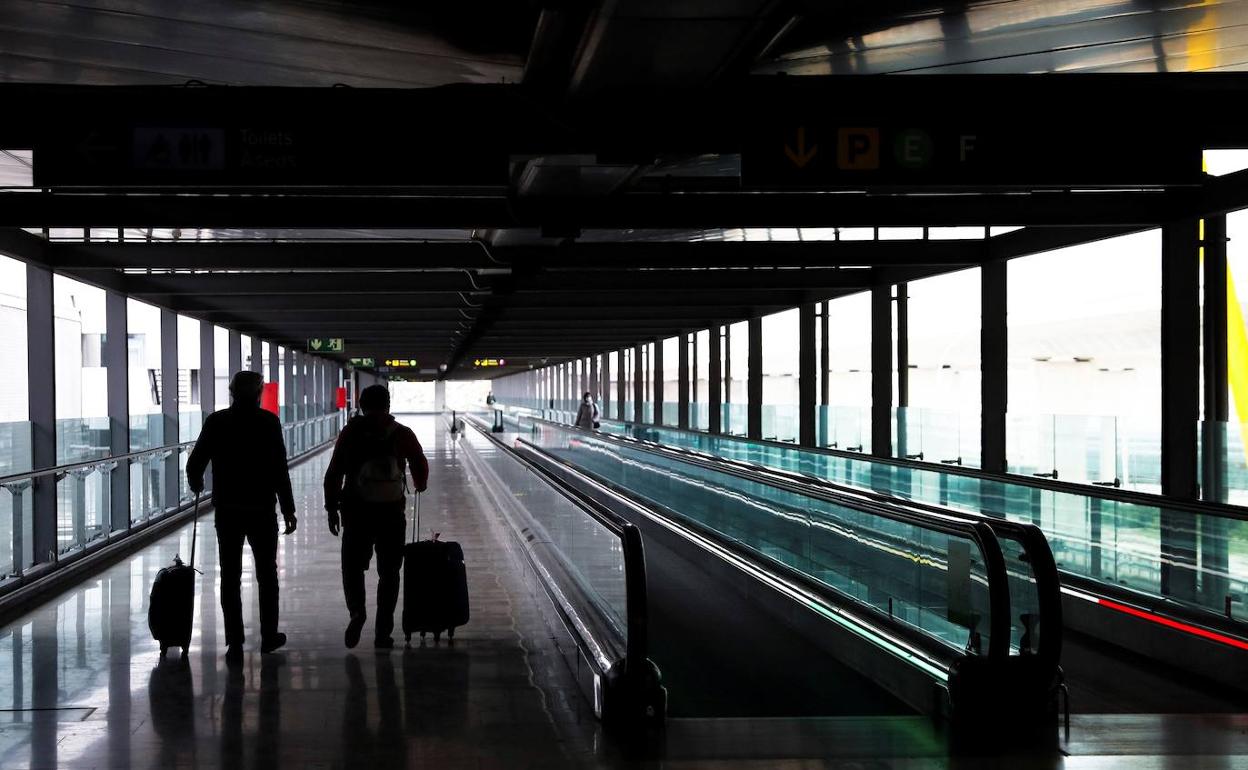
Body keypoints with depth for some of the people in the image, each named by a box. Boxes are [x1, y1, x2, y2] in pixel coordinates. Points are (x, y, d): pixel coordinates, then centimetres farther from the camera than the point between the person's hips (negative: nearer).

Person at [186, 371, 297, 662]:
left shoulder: (216, 421, -2)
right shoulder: (268, 422, -7)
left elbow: (194, 464, 0)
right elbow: (279, 470, -10)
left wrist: (196, 485, 22)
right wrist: (288, 509, -4)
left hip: (226, 509, 1)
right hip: (262, 509, -1)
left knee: (230, 576, 5)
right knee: (266, 573, 15)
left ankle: (234, 643, 2)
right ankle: (268, 635, 22)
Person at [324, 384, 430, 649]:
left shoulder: (350, 433, -2)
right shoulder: (402, 434, 0)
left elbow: (334, 474, -1)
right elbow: (420, 466, 12)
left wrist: (332, 508, 8)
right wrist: (420, 485, 34)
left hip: (356, 512, 0)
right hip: (392, 512, 0)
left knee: (352, 567, 14)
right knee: (388, 573, 11)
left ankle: (357, 611, -13)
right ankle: (383, 634, 8)